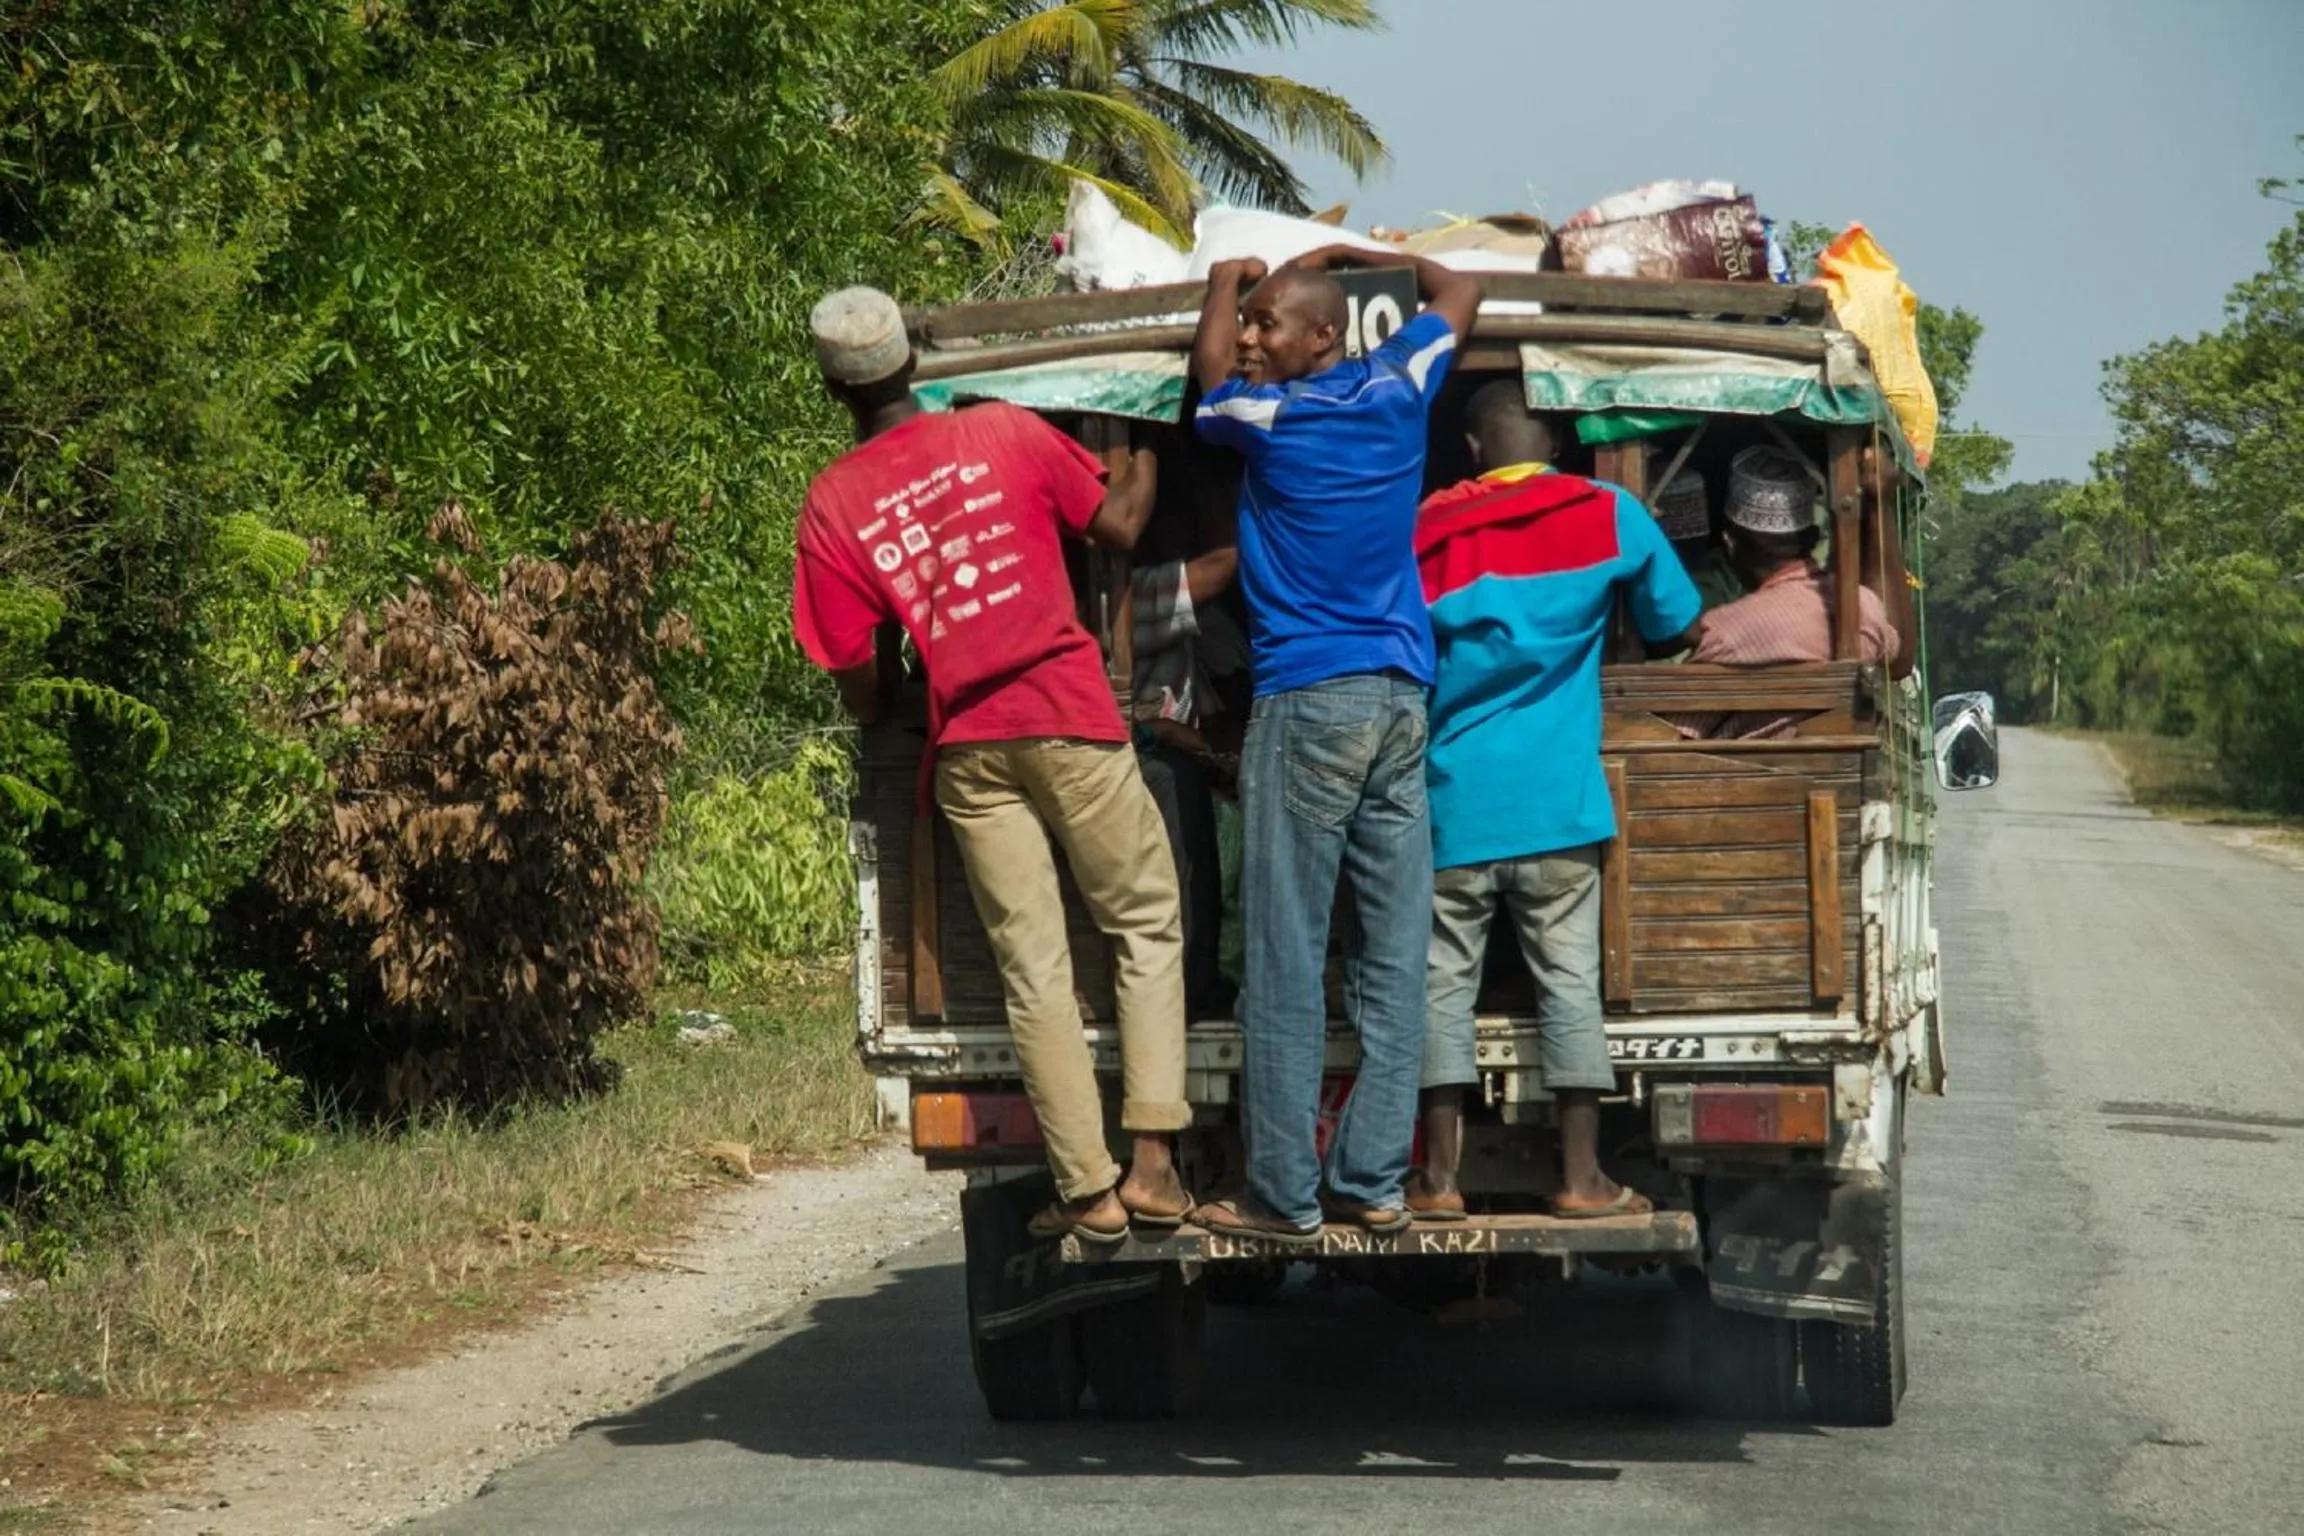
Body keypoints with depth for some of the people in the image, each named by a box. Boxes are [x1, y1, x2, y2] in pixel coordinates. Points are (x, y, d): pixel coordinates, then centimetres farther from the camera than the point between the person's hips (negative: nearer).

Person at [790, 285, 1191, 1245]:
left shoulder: (831, 506, 2)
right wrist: (1148, 456, 28)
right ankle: (1153, 1157, 1)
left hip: (968, 749, 1)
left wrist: (881, 716, 24)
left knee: (1033, 972, 6)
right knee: (1146, 929, 11)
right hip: (1069, 716, -1)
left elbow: (853, 677, 2)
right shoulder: (1004, 434, 1)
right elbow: (1118, 526, 9)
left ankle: (1088, 1188, 5)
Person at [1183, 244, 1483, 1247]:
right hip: (1403, 701, 6)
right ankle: (1374, 1182, 4)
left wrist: (1222, 286, 37)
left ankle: (1284, 1194, -5)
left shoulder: (1268, 415, -5)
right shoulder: (1399, 389, 7)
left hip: (1308, 702, -6)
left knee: (1287, 963, -4)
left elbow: (1209, 376, 20)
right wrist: (1356, 255, 36)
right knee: (1394, 959, 3)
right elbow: (1460, 293, 28)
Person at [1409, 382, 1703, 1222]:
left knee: (1444, 980, 5)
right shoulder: (1609, 515, 2)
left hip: (1452, 799, 1)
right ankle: (1582, 1177, 2)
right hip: (1554, 801, -1)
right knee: (1568, 980, 3)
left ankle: (1438, 1177, 5)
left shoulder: (1427, 528, 5)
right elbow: (1675, 630, 13)